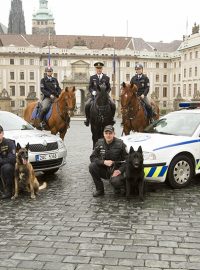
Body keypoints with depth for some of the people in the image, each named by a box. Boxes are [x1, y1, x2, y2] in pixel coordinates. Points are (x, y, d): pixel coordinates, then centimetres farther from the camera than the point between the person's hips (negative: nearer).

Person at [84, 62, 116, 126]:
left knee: (113, 105, -22)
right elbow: (90, 87, 9)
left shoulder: (106, 78, 11)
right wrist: (93, 92, -11)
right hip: (94, 95, 0)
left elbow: (109, 88, 11)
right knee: (87, 105, -23)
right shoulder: (92, 77, 12)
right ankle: (88, 118, -3)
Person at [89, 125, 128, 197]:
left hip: (116, 170, -3)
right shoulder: (99, 143, -2)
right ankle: (99, 190, -7)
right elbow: (92, 157, -5)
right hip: (104, 169, 4)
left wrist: (120, 170, -22)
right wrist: (104, 162, -21)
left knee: (115, 181, -35)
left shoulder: (120, 144, -9)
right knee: (92, 166, -24)